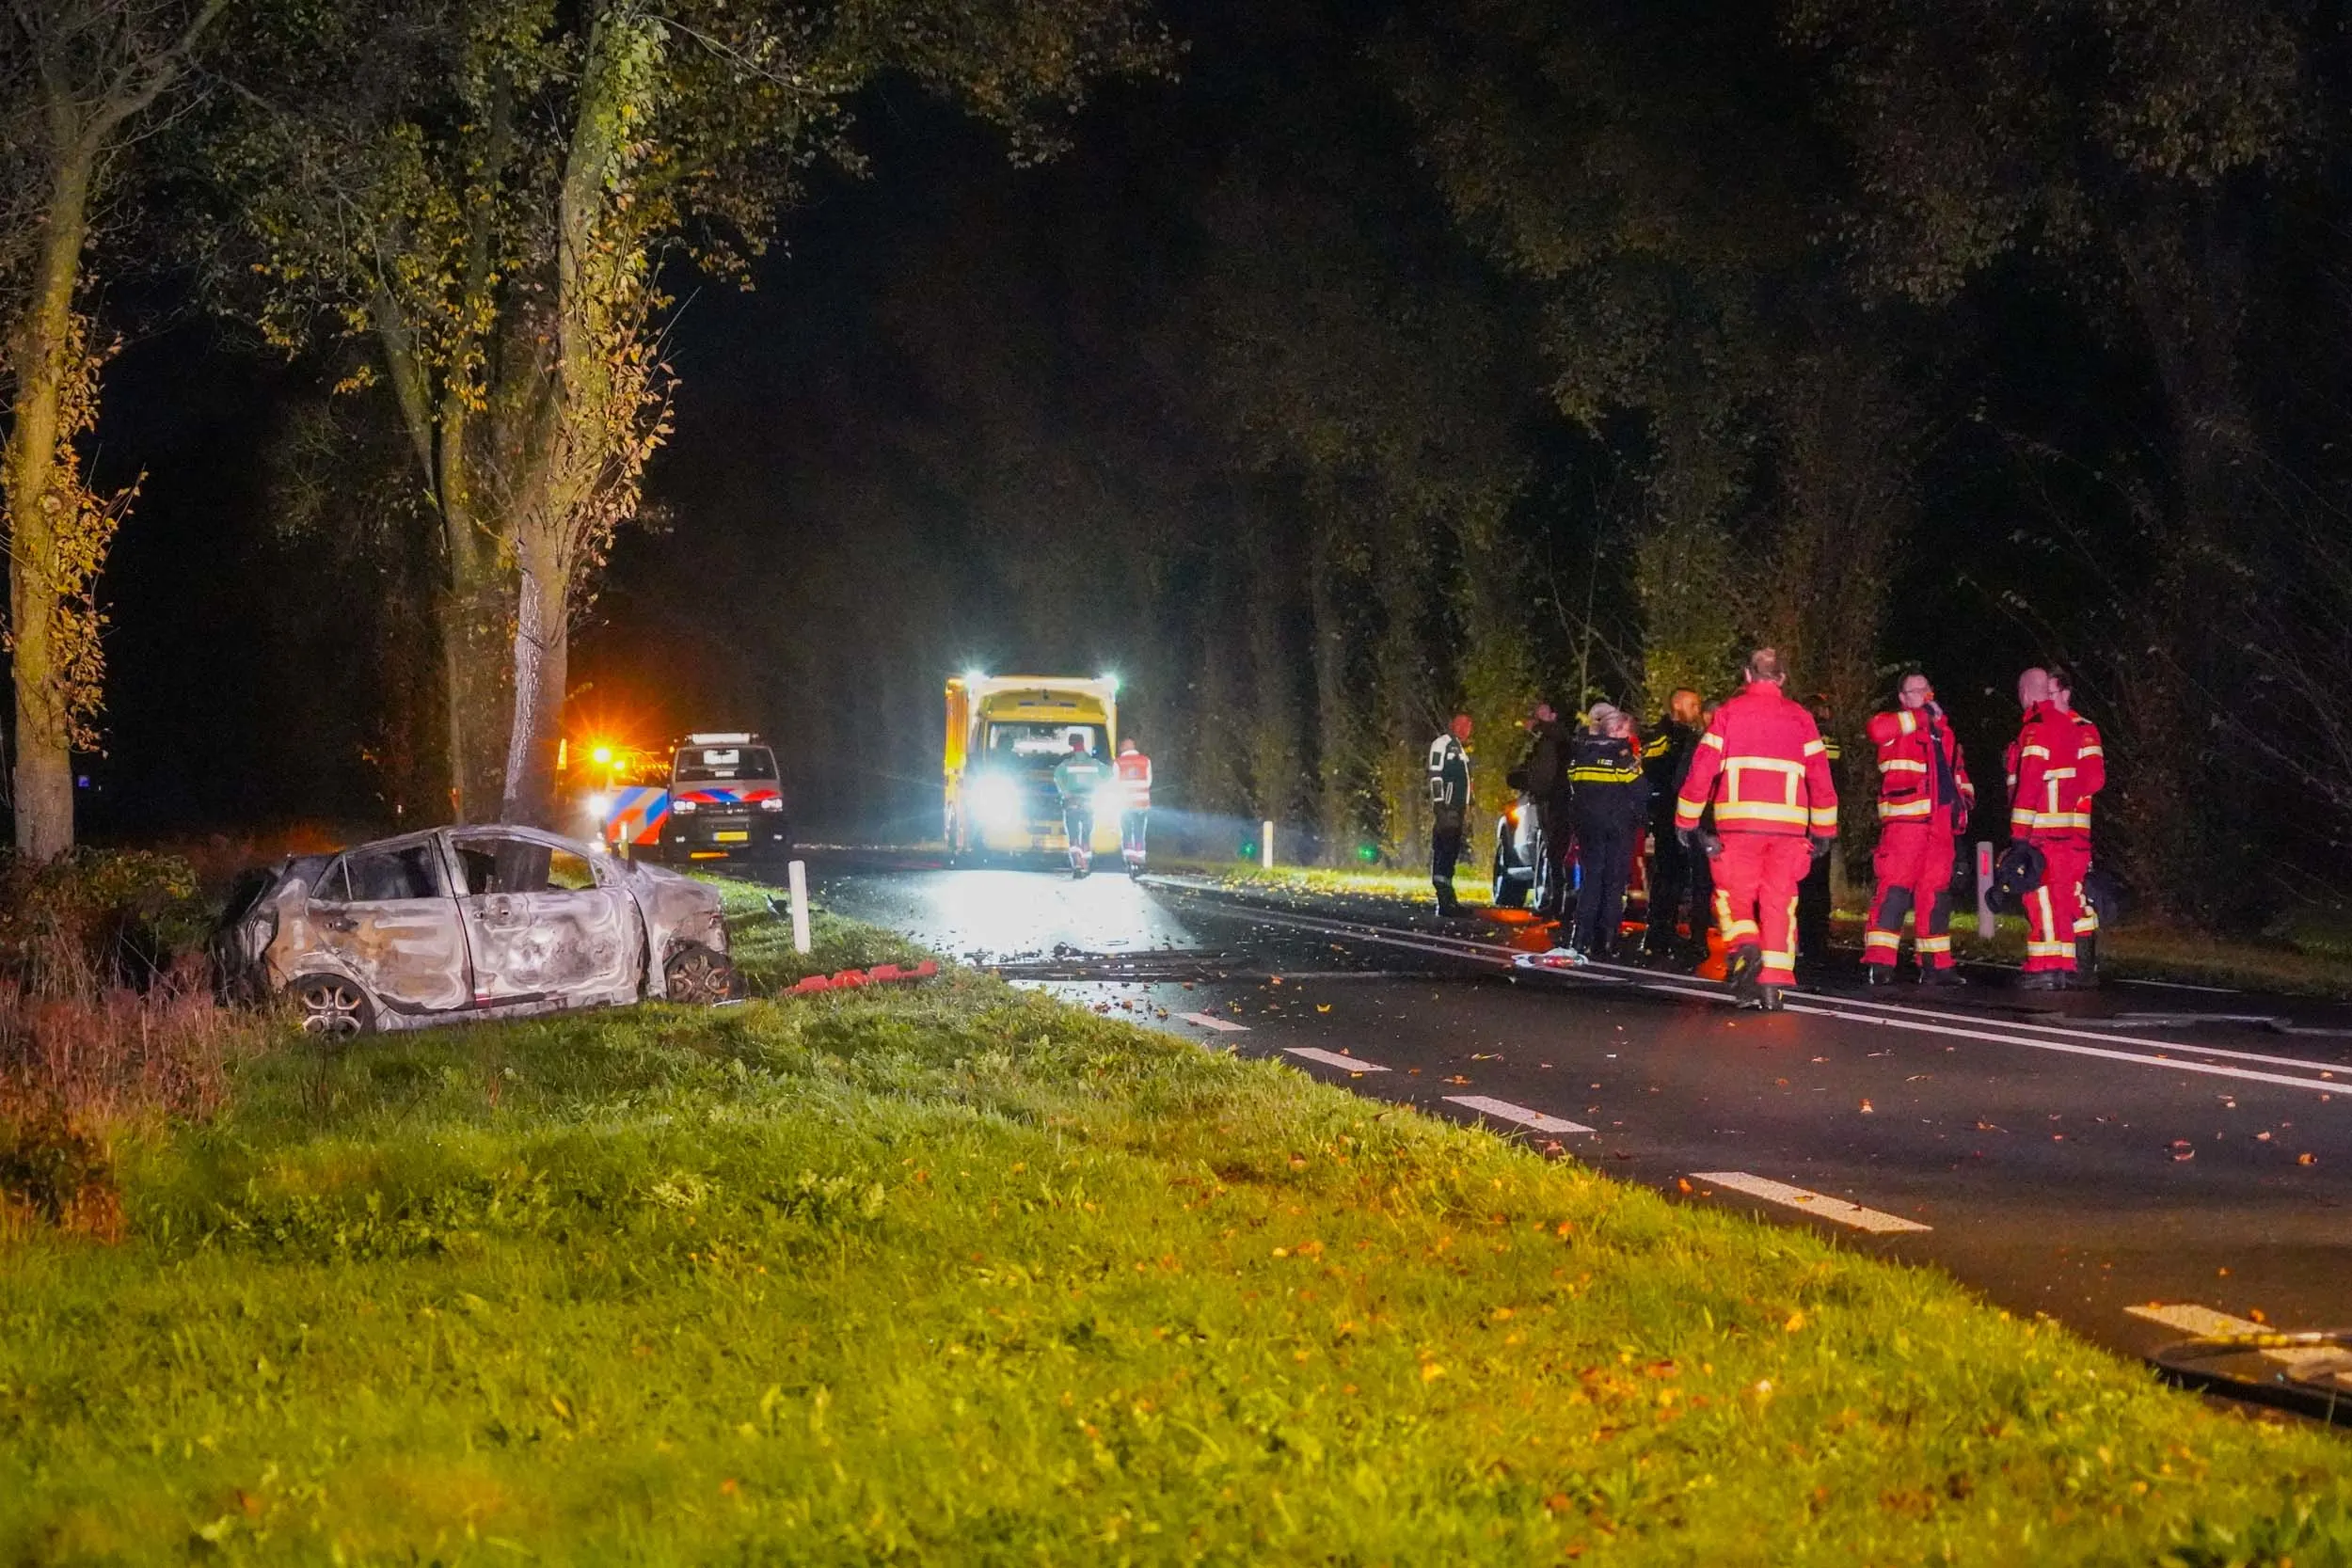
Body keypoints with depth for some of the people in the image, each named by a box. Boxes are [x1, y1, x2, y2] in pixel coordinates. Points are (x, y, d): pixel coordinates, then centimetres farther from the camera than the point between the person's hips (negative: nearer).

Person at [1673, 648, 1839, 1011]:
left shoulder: (1730, 712, 8)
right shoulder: (1800, 718, 12)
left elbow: (1703, 767, 2)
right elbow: (1820, 776, 10)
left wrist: (1687, 819, 9)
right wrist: (1824, 830, 17)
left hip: (1738, 821, -1)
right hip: (1788, 824, 1)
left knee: (1733, 896, 9)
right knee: (1779, 902, 5)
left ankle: (1745, 949, -18)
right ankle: (1772, 984, 0)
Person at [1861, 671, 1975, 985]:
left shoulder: (1943, 730, 24)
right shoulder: (1897, 726, 3)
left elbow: (1957, 768, 34)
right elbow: (1878, 729, -21)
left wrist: (1965, 794, 15)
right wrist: (1922, 716, -17)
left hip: (1940, 823, 7)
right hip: (1905, 820, -7)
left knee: (1936, 891, 8)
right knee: (1896, 887, -13)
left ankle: (1935, 963, 13)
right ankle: (1878, 961, -15)